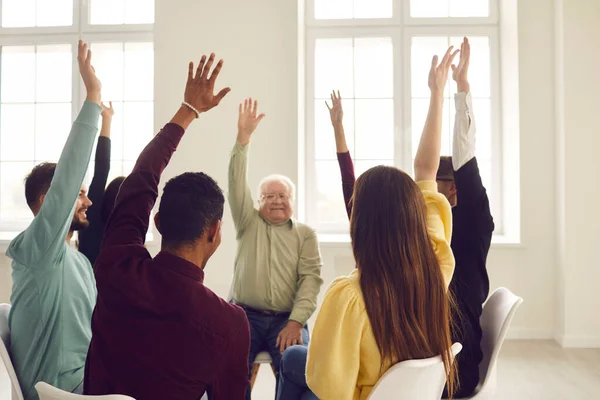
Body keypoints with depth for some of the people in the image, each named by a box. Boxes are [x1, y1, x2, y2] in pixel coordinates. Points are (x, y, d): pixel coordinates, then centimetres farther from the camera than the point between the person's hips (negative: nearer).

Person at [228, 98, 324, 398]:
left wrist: (296, 321, -16)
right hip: (245, 315, 0)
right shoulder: (249, 223, 10)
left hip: (287, 319, 0)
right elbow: (237, 184, -3)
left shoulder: (306, 234, 9)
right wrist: (243, 138, -13)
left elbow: (311, 278, -2)